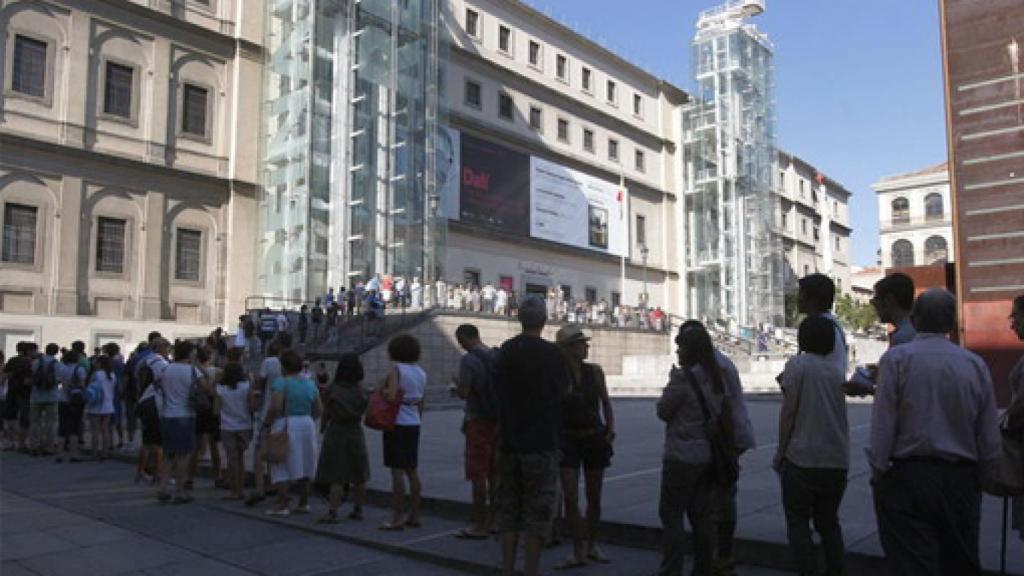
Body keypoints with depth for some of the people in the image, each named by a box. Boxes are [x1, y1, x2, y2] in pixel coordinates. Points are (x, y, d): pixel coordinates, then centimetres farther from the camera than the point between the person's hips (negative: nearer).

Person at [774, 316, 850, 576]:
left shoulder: (797, 365, -8)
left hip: (803, 459, -6)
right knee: (828, 521, 17)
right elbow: (839, 414, 11)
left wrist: (781, 453, -4)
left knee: (798, 522, 5)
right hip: (838, 460, 6)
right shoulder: (836, 370, 9)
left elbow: (789, 412, -10)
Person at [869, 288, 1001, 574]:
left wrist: (878, 472, -2)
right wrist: (977, 479, 17)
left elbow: (883, 425, -12)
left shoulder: (896, 358, -9)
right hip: (961, 482, 4)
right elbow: (991, 440, 4)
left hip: (907, 478, -4)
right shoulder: (976, 364, 1)